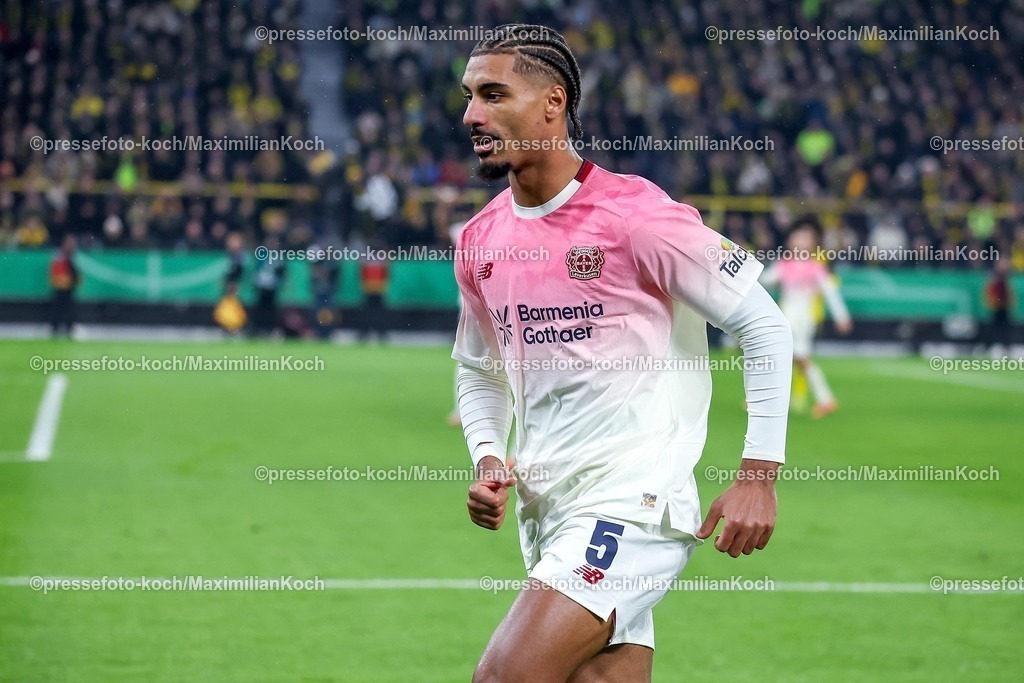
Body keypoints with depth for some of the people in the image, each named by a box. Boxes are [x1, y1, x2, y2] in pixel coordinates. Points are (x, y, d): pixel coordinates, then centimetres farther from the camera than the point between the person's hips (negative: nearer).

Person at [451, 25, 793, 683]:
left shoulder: (637, 215, -10)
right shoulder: (479, 240, 10)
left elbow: (765, 326, -6)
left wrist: (758, 477, -9)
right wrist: (488, 458, 5)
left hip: (633, 504, -7)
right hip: (546, 514, 7)